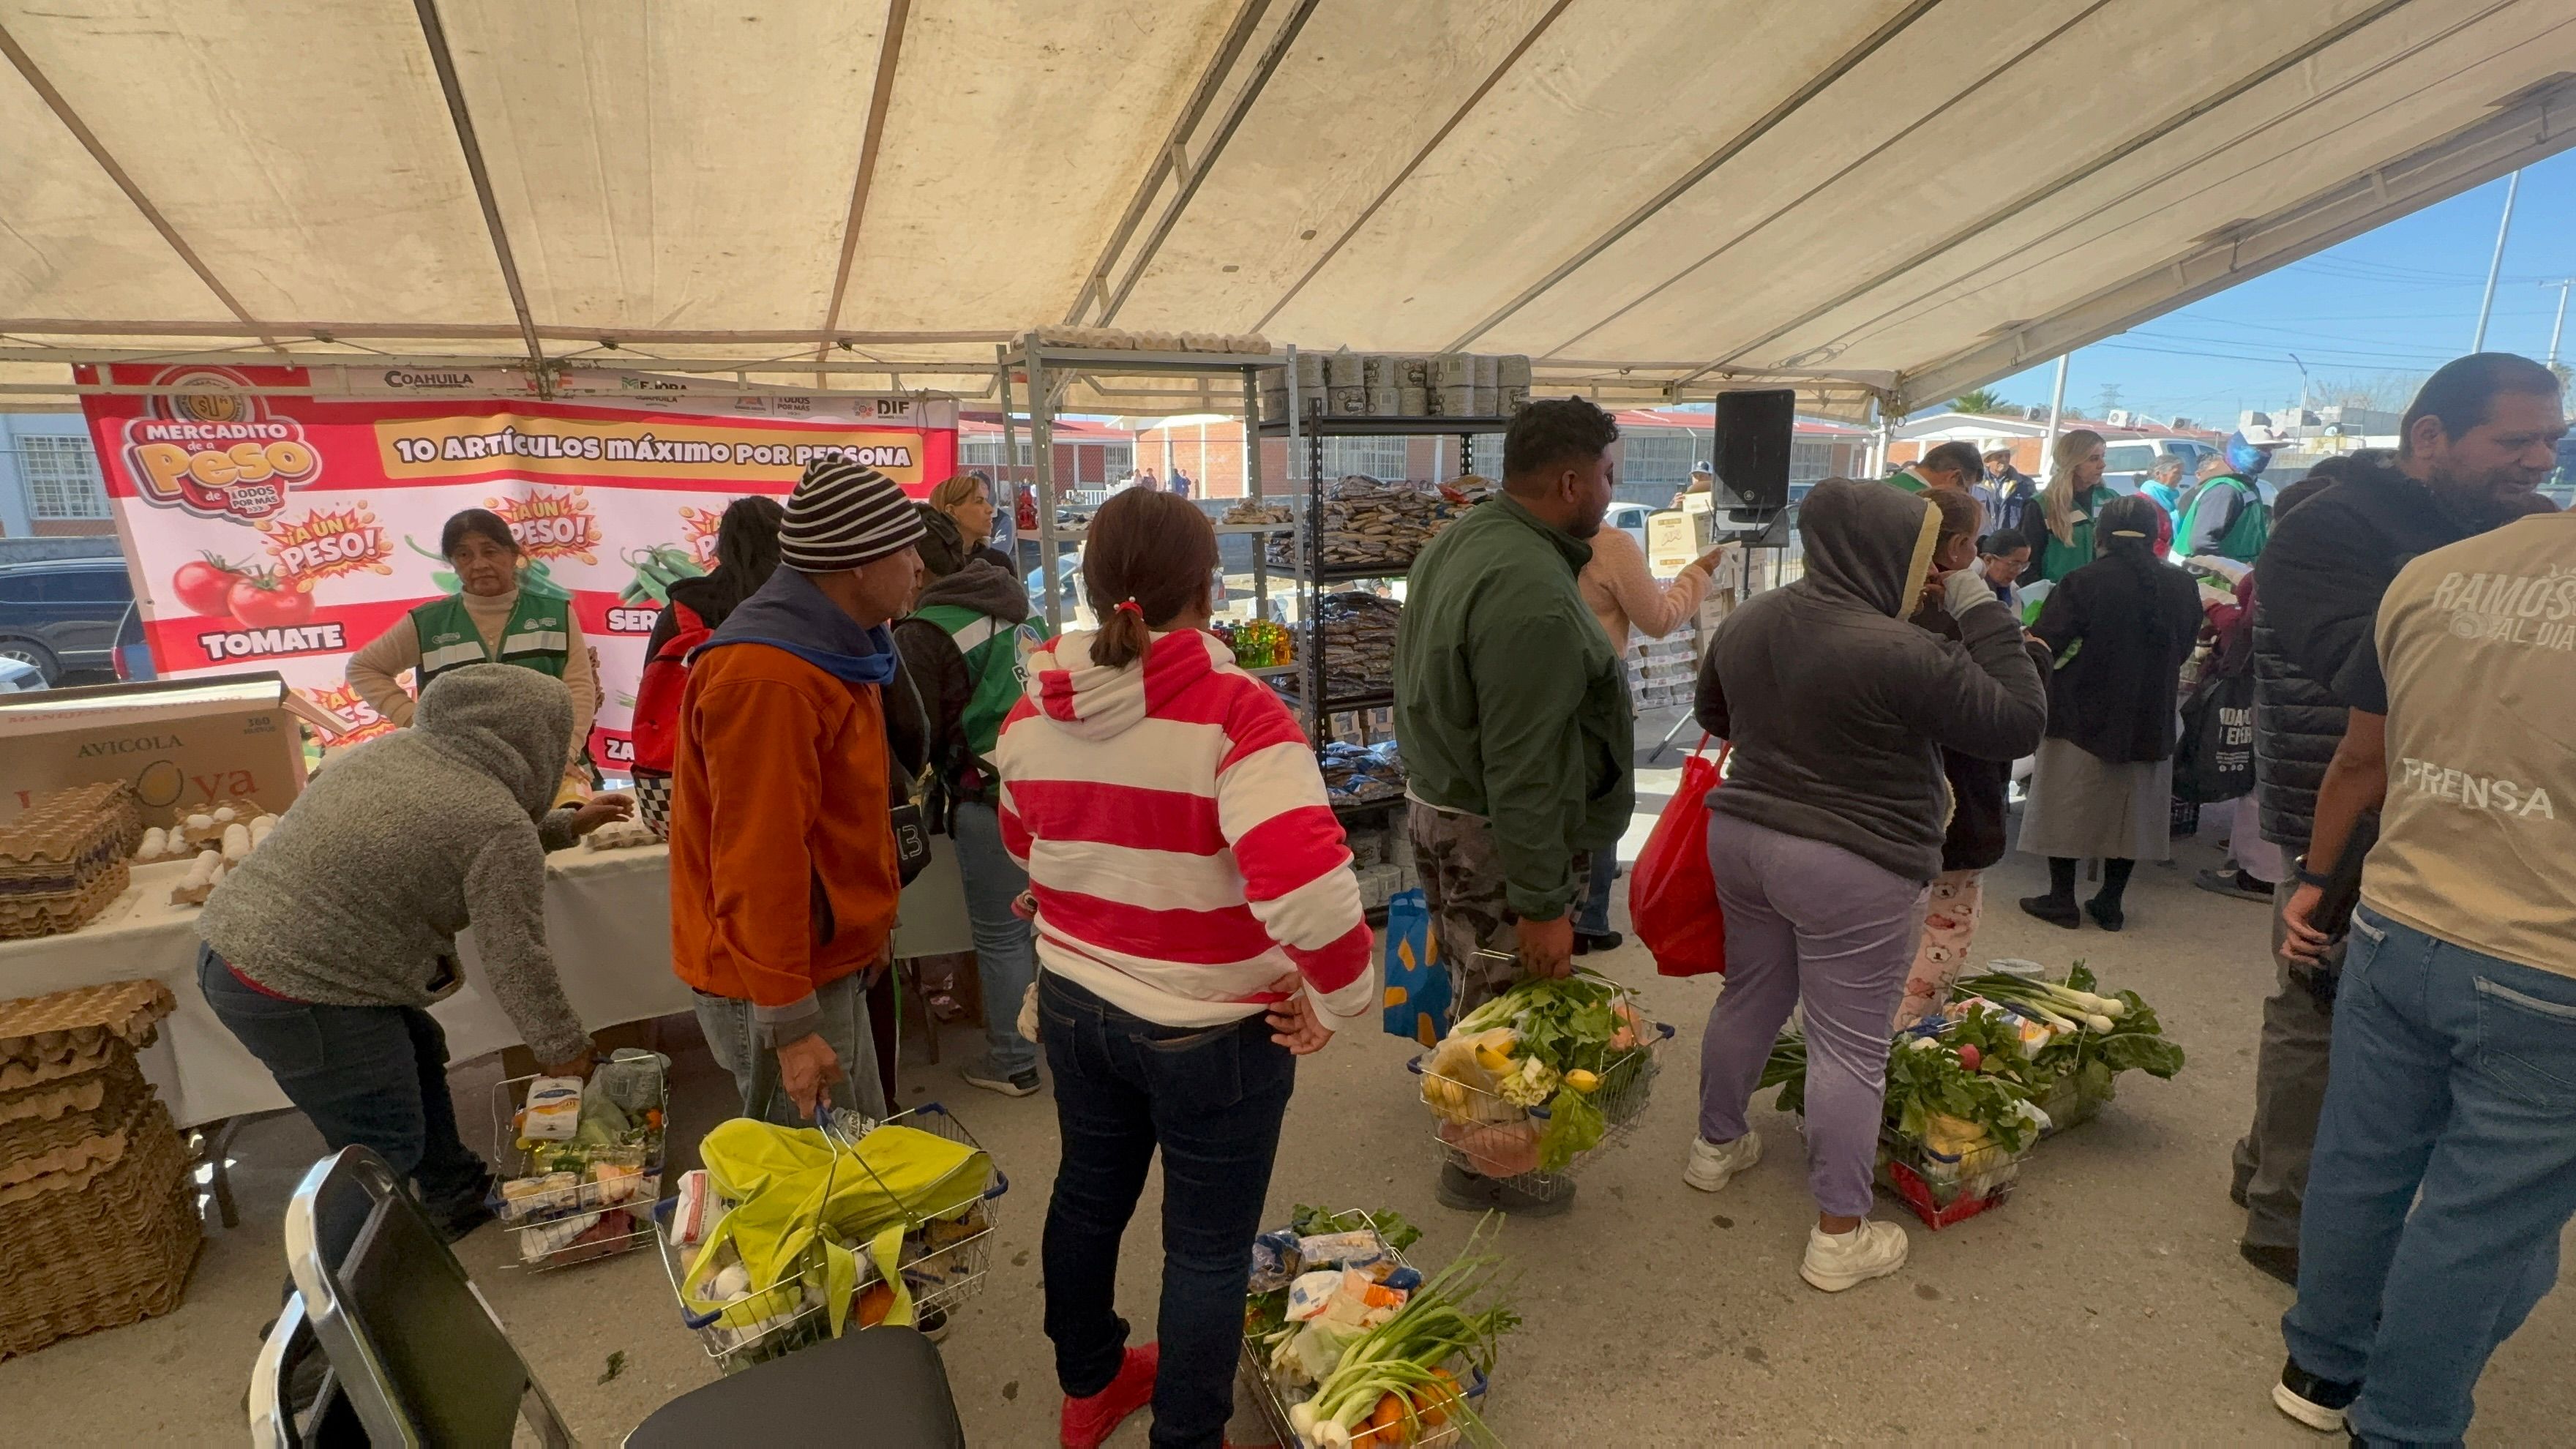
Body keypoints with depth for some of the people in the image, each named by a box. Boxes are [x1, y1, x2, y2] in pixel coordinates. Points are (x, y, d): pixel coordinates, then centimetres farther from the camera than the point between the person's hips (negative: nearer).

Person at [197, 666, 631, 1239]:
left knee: (417, 1049, 24)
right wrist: (563, 1048, -1)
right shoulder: (497, 823, -19)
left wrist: (567, 824, 31)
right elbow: (516, 960, -14)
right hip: (296, 992, -10)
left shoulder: (399, 746, 7)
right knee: (385, 1152, 4)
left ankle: (458, 1198, 39)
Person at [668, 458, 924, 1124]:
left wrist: (866, 927, 21)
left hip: (828, 963, 10)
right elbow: (759, 861, -27)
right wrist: (791, 1025, -23)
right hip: (779, 988, -10)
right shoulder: (768, 680, -24)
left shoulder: (831, 649, 9)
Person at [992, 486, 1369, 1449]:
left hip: (1075, 1002, 6)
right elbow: (1309, 889, -35)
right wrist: (1338, 1001, -17)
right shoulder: (1236, 714, -25)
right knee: (1208, 1247, 15)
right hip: (1213, 1030, -6)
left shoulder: (1033, 713, -6)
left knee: (1089, 1193, 27)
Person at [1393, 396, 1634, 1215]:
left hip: (1439, 803, 10)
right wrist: (1542, 904, -22)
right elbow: (1523, 768, -28)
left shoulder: (1458, 541, 7)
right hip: (1498, 839, -10)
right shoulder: (1534, 593, -27)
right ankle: (1485, 1169, 27)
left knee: (1474, 988, 23)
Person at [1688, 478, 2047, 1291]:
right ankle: (1840, 1236, 17)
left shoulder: (1747, 621, 2)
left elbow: (1714, 716, 17)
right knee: (1849, 1046, 5)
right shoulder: (1900, 653, -21)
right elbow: (2019, 725, -11)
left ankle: (1716, 1145, 40)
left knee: (1751, 994, 23)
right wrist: (1980, 610, -6)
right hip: (1852, 867, -7)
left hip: (1741, 836, 7)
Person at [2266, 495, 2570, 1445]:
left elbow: (2361, 761, 9)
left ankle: (2323, 1370, 37)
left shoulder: (2430, 574, -1)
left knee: (2359, 1169, 19)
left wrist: (2314, 878, 21)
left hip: (2396, 935, 4)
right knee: (2480, 1223, 12)